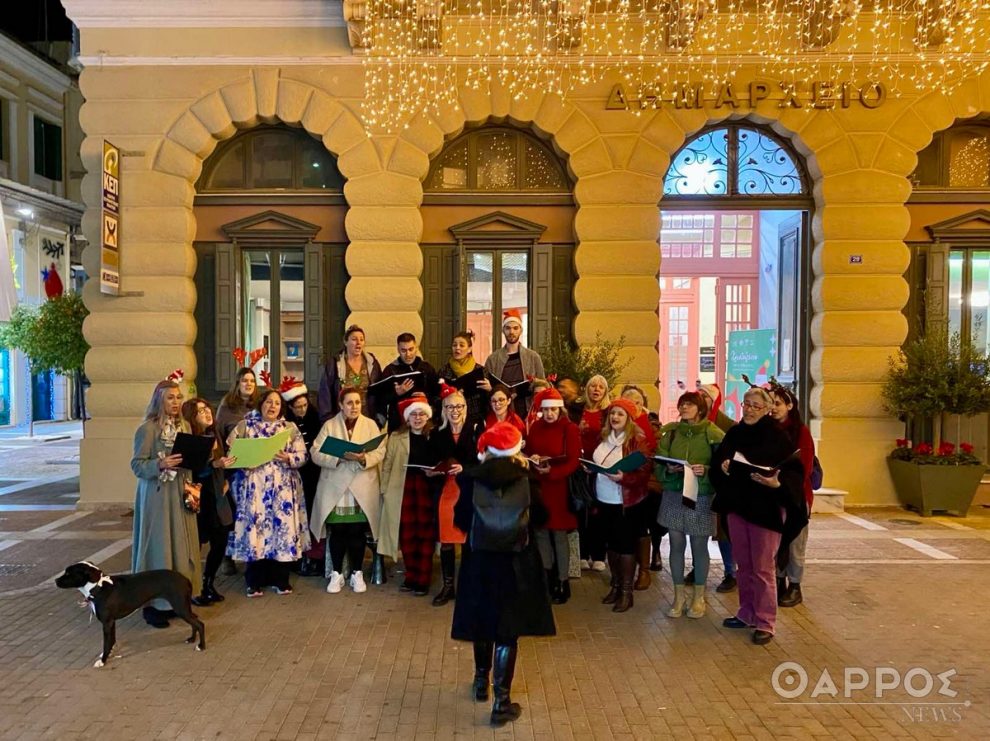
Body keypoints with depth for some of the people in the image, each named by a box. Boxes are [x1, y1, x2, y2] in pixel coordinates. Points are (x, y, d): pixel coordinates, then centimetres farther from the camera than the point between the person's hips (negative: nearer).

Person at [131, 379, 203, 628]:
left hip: (180, 494, 6)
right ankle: (152, 604, 8)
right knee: (158, 546, -3)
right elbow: (137, 465, -12)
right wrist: (161, 464, -27)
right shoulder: (148, 428, -10)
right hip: (157, 497, -6)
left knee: (181, 545, 9)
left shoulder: (185, 426, 10)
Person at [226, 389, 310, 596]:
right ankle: (255, 581, 11)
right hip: (253, 488, -1)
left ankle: (280, 579, 14)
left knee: (282, 527, 1)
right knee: (254, 527, -2)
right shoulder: (244, 426, 8)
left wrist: (287, 458, -16)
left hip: (282, 489, 1)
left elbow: (302, 455, 2)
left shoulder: (291, 428, 10)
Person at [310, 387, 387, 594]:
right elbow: (316, 453, -5)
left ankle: (357, 574, 16)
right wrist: (341, 456, -19)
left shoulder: (371, 425, 7)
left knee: (357, 532, 3)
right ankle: (336, 574, 16)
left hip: (362, 489, 0)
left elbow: (380, 452, -2)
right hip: (335, 488, 0)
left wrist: (364, 458, -22)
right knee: (337, 532, 2)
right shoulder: (329, 425, 5)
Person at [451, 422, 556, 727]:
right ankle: (501, 702, 8)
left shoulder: (471, 480, -9)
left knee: (483, 622, 21)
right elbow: (538, 517, 4)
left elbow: (460, 521, 1)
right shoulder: (527, 479, -9)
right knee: (507, 630, 6)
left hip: (479, 561, 1)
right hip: (516, 563, -1)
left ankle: (481, 682, 39)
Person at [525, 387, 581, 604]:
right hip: (538, 487, 5)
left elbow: (574, 462, -11)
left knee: (559, 534, 1)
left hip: (559, 486, -5)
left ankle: (562, 582, 12)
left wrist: (552, 472, -23)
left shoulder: (570, 429, -8)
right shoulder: (535, 427, 6)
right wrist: (532, 460, -10)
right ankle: (547, 578, 23)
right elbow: (528, 452, 12)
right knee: (541, 532, 9)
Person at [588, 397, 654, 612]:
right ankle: (615, 585, 29)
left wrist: (623, 478, -31)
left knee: (626, 545, 2)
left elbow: (645, 472, -18)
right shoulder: (604, 437, 8)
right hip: (605, 501, 6)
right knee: (611, 544, 14)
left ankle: (627, 591, 14)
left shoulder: (638, 440, -13)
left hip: (628, 503, -6)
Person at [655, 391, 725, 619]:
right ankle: (679, 594, 21)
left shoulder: (713, 434, -4)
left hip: (702, 497, -3)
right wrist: (668, 469, -14)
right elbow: (658, 464, 6)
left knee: (699, 546, 7)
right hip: (673, 495, 3)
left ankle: (699, 596, 24)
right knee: (676, 544, 6)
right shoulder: (669, 431, 6)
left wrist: (705, 470, -23)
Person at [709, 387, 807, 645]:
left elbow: (794, 471, -11)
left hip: (766, 508, -5)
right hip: (737, 504, 5)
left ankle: (765, 623, 13)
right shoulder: (734, 433, 6)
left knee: (762, 568, 1)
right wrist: (722, 467, -12)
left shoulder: (777, 435, -9)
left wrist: (777, 483, -28)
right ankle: (746, 614, 28)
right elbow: (717, 461, 10)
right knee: (743, 565, 14)